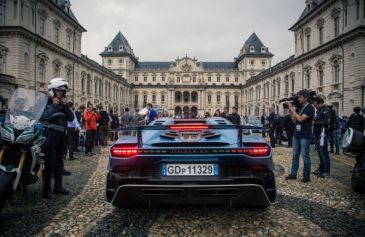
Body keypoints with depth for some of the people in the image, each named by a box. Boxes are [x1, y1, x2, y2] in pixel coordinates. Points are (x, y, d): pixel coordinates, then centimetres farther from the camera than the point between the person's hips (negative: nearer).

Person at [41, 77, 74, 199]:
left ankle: (58, 186, 24)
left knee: (59, 162, 13)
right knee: (50, 163, -6)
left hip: (62, 135, 7)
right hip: (50, 134, -6)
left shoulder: (63, 103, 13)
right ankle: (47, 189, 1)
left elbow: (71, 118, 4)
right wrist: (54, 105, -14)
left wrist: (65, 105, -4)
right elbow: (44, 117, -20)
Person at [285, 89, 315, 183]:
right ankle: (293, 173, 17)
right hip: (296, 135, 7)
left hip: (305, 136, -7)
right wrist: (290, 111, 2)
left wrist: (292, 109, -15)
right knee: (295, 155, 10)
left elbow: (300, 119, -22)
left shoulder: (310, 108, -10)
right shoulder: (299, 107, 11)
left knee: (305, 156, 1)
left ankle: (306, 176, 11)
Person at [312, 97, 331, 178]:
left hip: (322, 134, -9)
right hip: (317, 135, 9)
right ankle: (321, 169, 25)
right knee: (320, 153, 15)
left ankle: (326, 172, 3)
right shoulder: (318, 111, 18)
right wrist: (313, 121, 7)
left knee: (324, 153, -4)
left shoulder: (326, 110, -10)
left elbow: (327, 122, -20)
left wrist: (315, 122, -18)